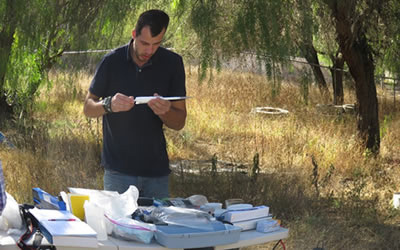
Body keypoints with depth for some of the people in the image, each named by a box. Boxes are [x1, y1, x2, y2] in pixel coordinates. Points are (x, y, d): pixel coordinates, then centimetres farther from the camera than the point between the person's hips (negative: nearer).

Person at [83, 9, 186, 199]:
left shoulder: (172, 63, 0)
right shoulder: (112, 61, -3)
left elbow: (180, 123, 3)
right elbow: (88, 108, 4)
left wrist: (165, 112, -20)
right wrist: (109, 105, -18)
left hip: (157, 169, 2)